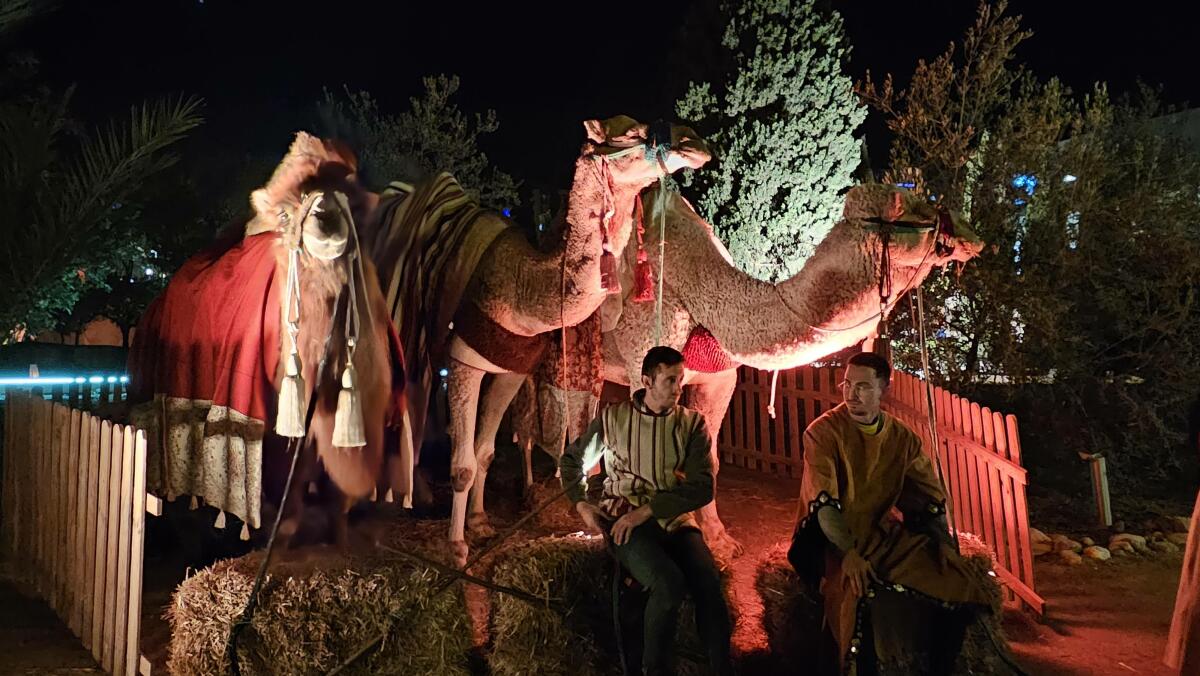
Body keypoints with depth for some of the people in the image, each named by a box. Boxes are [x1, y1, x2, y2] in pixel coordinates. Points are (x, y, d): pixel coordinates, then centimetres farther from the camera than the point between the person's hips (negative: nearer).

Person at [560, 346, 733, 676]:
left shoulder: (693, 423, 5)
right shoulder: (613, 417, 5)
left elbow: (703, 487, -5)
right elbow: (571, 461, 19)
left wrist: (647, 509, -15)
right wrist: (581, 504, 2)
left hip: (675, 518, 2)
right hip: (625, 518, -2)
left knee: (709, 583, -29)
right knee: (669, 584, -30)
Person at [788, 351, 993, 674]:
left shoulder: (902, 438, 4)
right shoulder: (823, 432, -11)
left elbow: (929, 494, 11)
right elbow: (823, 502, -20)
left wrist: (943, 540, -3)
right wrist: (848, 552, -30)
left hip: (886, 533, 5)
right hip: (837, 538, -5)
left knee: (957, 582, -10)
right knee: (868, 599, -32)